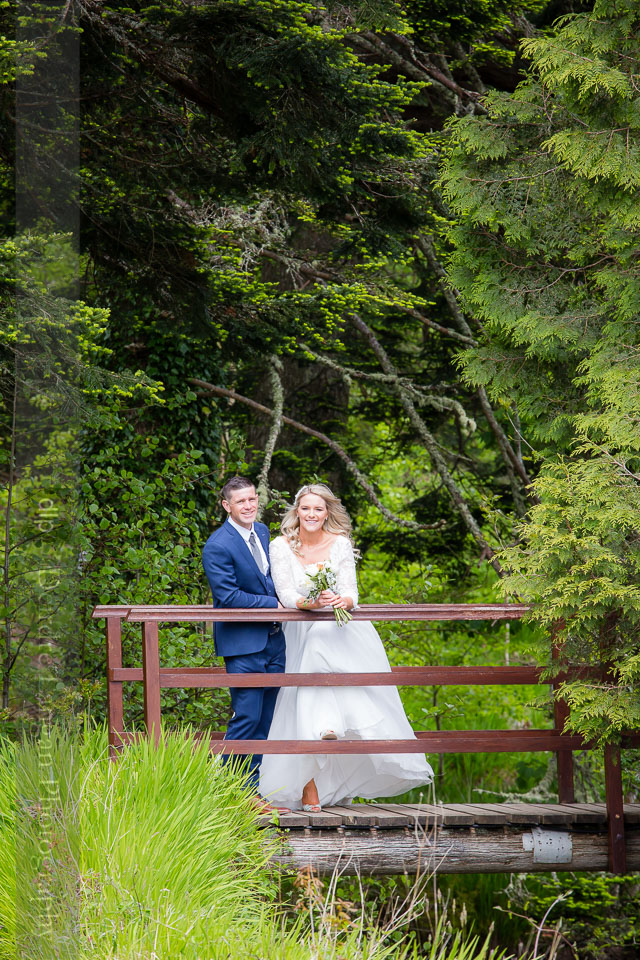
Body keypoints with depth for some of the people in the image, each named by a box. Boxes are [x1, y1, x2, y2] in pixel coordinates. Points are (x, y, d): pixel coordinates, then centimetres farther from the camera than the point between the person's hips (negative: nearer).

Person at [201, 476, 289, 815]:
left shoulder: (262, 531, 11)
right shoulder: (218, 546, -15)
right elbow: (228, 596, -19)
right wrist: (275, 604, -16)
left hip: (272, 640, 8)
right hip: (243, 644, -8)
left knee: (264, 723, 8)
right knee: (246, 718, -9)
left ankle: (253, 793, 13)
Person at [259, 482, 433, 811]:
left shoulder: (340, 544, -2)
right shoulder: (281, 547, -4)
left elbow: (351, 592, -6)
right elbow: (286, 595, -11)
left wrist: (343, 600, -30)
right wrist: (311, 603, -31)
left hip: (343, 629, 1)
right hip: (303, 633, -1)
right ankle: (308, 787, -15)